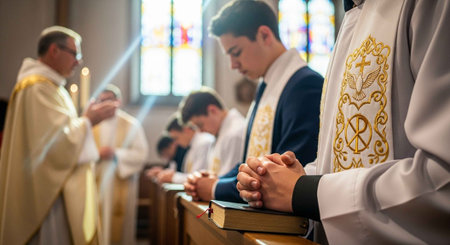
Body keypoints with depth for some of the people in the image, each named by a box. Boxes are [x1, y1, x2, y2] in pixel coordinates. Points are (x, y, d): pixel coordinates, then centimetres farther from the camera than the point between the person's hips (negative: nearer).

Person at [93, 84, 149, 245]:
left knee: (119, 227, 0)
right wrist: (97, 154, -16)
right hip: (97, 184, 2)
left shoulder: (131, 125, 1)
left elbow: (141, 154, -6)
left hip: (121, 185, -2)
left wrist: (116, 154, -17)